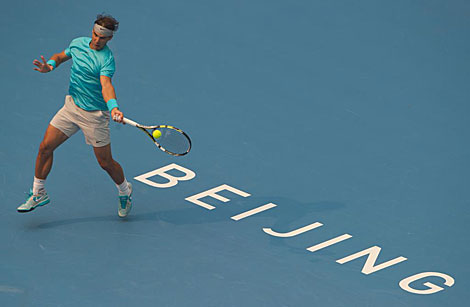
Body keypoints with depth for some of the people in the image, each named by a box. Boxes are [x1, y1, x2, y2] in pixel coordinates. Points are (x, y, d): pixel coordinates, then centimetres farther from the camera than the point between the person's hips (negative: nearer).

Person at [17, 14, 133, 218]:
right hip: (71, 106, 6)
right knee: (46, 147, 2)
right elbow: (61, 56, 19)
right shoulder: (78, 44, 0)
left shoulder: (106, 59, -21)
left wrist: (113, 107, -55)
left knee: (106, 163, 3)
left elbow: (106, 86, -36)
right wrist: (50, 65, -4)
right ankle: (38, 193, 18)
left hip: (94, 115, -6)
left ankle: (125, 191, 32)